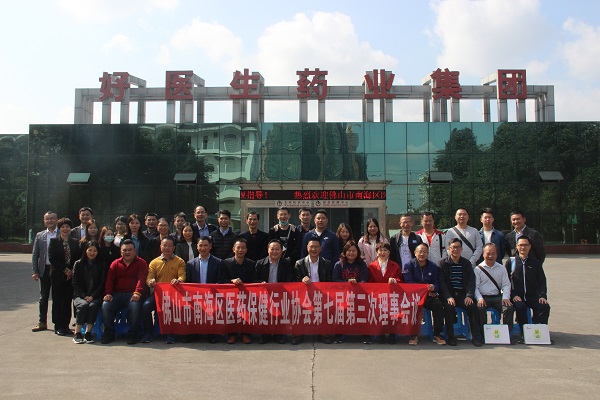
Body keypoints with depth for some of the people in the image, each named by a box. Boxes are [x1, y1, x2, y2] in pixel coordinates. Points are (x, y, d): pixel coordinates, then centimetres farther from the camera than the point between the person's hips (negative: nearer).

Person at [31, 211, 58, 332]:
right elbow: (35, 254, 8)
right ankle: (42, 322, 20)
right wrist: (35, 271, 1)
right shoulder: (39, 235, 9)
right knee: (43, 297, 10)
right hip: (44, 270, 3)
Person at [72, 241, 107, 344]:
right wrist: (85, 296, -10)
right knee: (83, 305, -31)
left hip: (96, 296, 0)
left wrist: (92, 296, -11)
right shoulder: (78, 264, 8)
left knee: (93, 305, -31)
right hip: (80, 295, 0)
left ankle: (88, 333, -29)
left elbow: (102, 284, 3)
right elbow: (75, 283, 3)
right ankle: (77, 334, -27)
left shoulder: (102, 265, 7)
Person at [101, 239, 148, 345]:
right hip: (117, 294, 3)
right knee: (106, 305, -25)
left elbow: (141, 279, -7)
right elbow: (109, 279, 9)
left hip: (133, 294, -3)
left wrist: (137, 293, -24)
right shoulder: (115, 263, 20)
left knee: (135, 305, -35)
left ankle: (132, 334, -19)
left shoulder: (141, 263, 9)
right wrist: (108, 293, -10)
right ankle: (109, 333, -8)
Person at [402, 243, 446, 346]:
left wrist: (433, 287, -18)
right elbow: (409, 283, -9)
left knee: (438, 305, -25)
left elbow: (436, 284, 7)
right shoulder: (408, 265, -1)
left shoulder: (433, 267, 10)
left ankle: (437, 334, -7)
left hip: (429, 296, 3)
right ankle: (414, 335, -18)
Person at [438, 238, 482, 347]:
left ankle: (475, 337, -12)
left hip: (462, 294, 2)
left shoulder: (467, 263, 12)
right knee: (449, 306, -31)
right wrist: (448, 297, -18)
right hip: (448, 294, -2)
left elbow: (471, 281, 4)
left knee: (472, 306, -25)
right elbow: (441, 282, -5)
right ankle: (450, 337, -17)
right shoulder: (443, 263, 3)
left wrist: (469, 296, -12)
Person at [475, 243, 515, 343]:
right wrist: (479, 298, -18)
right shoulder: (478, 269, 4)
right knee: (480, 309, -32)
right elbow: (475, 286, -3)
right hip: (483, 297, -3)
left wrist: (505, 297, -9)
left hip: (497, 297, 3)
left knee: (509, 308, -24)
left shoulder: (501, 268, 13)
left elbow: (506, 285, 8)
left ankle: (506, 333, -11)